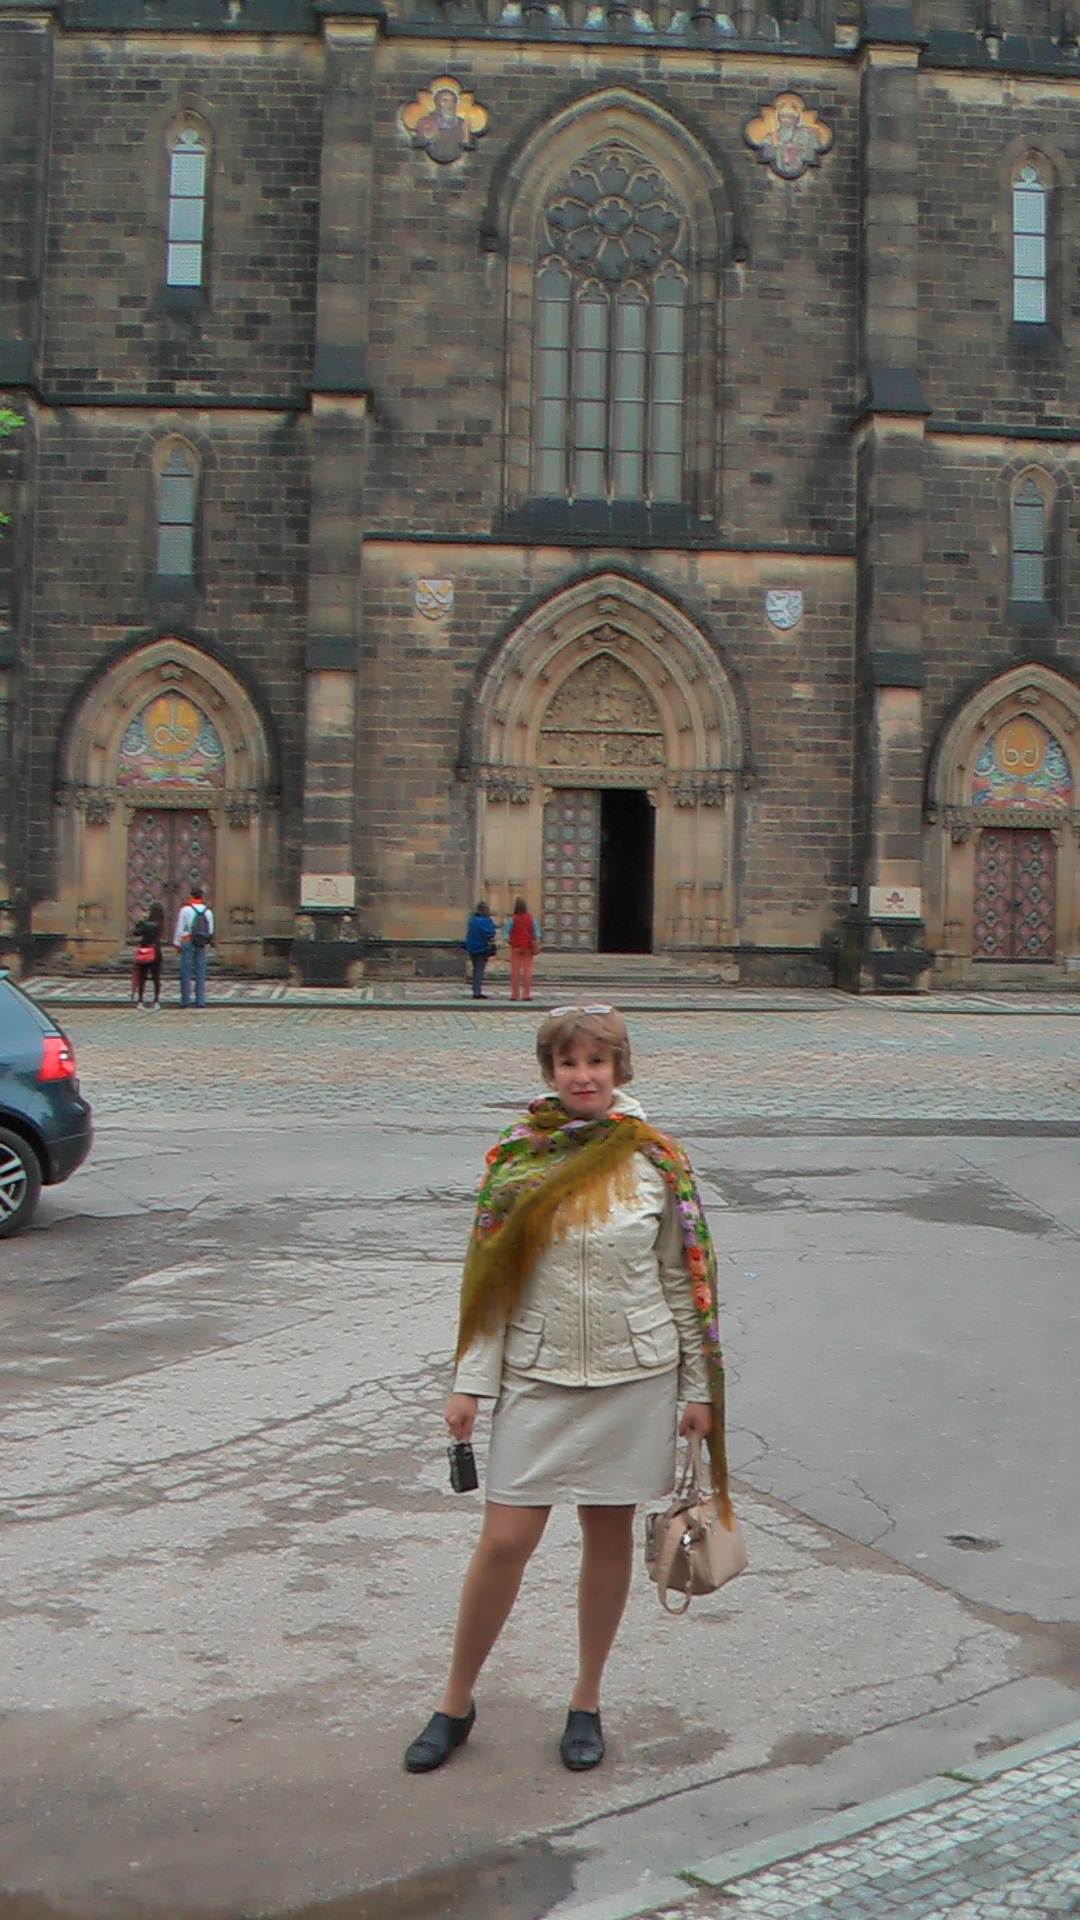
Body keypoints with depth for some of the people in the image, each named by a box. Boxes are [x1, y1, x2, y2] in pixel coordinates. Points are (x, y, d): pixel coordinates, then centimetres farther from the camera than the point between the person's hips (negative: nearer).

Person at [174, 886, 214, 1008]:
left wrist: (177, 944, 2)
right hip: (202, 945, 3)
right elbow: (211, 931, 11)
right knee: (201, 973, 5)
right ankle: (200, 1000, 4)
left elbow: (180, 928, -4)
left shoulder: (185, 909, -5)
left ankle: (186, 1000, -3)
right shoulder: (208, 912, 7)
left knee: (186, 972, 0)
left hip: (187, 943, -3)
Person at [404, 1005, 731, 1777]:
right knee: (505, 1541, 0)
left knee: (610, 1536, 11)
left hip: (635, 1375, 0)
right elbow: (488, 1279, 1)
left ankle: (587, 1701, 30)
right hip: (538, 1377, 0)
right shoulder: (514, 1157, -2)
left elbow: (684, 1280, 2)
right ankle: (457, 1703, 20)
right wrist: (470, 1384, -1)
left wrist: (699, 1388, 3)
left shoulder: (658, 1161, -3)